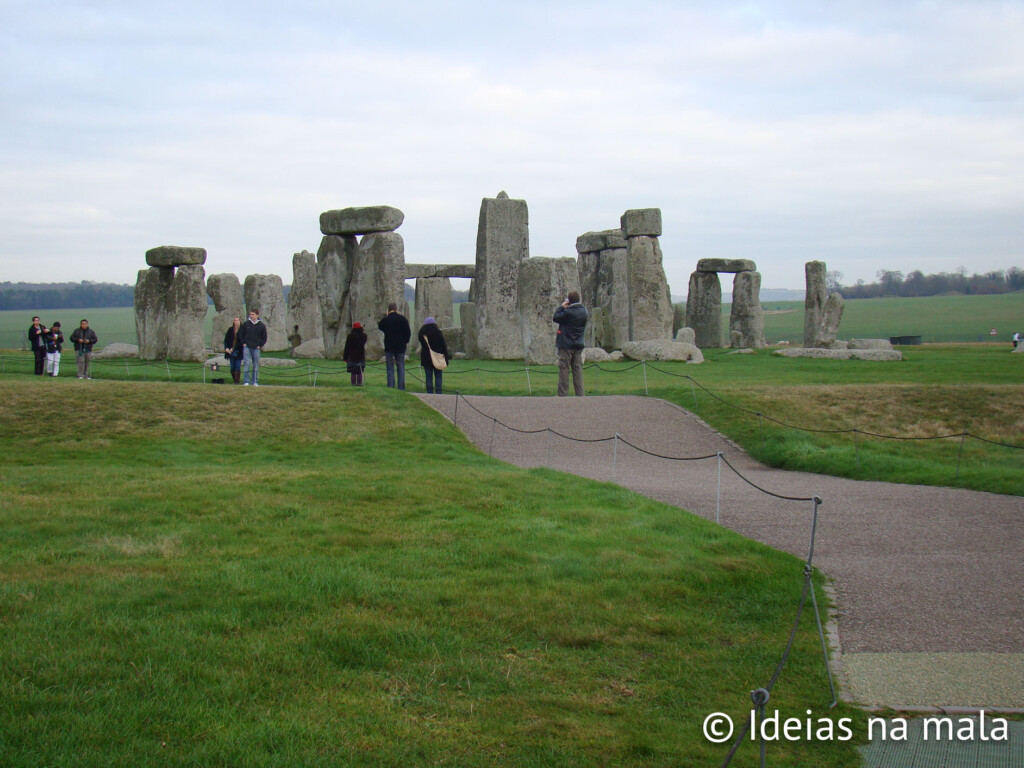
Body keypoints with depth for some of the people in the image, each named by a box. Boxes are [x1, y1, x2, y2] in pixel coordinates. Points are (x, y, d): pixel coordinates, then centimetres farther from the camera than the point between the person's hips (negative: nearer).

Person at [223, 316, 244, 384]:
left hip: (238, 352, -3)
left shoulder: (242, 330, -4)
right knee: (232, 367, 4)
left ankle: (237, 381, -7)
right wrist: (226, 348, -5)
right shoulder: (230, 330, 7)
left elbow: (242, 341, -7)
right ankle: (234, 380, 15)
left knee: (238, 366, -9)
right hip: (230, 351, 3)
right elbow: (226, 340, 10)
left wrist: (233, 349, -10)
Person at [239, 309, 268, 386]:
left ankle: (255, 381, 11)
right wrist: (244, 343, 1)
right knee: (247, 363, -9)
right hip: (247, 347, -1)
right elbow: (241, 334, 12)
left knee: (256, 365, 4)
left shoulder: (262, 326, 2)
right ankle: (246, 381, -5)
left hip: (256, 348, 1)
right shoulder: (246, 324, 3)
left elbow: (264, 338, 9)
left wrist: (260, 346, -1)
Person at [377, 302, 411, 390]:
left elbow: (380, 328, 15)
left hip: (389, 347, -1)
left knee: (390, 369, 2)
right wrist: (406, 341, 11)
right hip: (401, 347, 1)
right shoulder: (402, 318, -3)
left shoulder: (385, 319, -4)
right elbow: (408, 332, -4)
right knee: (401, 369, 7)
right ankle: (401, 389, 4)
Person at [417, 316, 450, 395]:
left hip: (426, 358, 1)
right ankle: (438, 393, -1)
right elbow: (444, 345, -3)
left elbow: (421, 345, 12)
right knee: (438, 376, 3)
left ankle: (429, 393, 1)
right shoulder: (438, 333, -4)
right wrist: (446, 357, 1)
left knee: (429, 377, 4)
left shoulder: (421, 334, 2)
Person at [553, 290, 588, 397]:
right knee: (578, 370, 9)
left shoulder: (568, 312, -18)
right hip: (579, 345, 6)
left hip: (566, 345, -6)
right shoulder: (584, 311, 4)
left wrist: (562, 307, 0)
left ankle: (562, 395, -2)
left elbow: (555, 318, -10)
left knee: (564, 370, -2)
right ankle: (580, 394, 8)